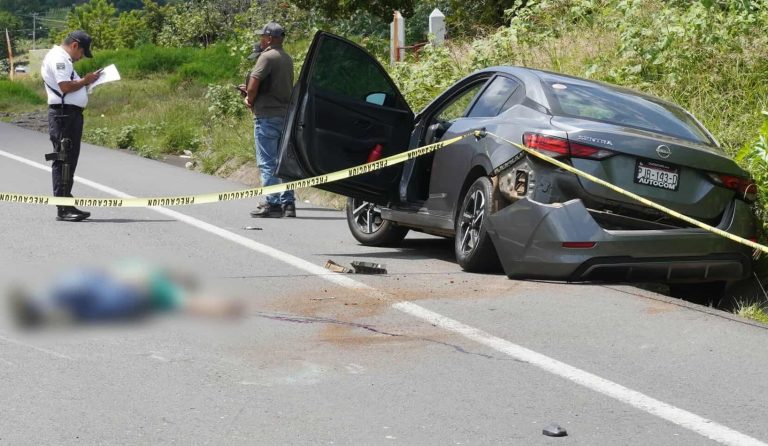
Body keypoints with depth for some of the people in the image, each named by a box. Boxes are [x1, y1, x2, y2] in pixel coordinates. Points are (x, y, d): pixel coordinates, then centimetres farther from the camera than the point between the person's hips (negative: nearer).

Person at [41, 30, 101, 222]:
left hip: (71, 114, 11)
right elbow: (65, 86, -20)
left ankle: (68, 205, 19)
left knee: (70, 160, 13)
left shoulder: (63, 59, 22)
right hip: (63, 114, -11)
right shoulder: (58, 59, -11)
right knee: (63, 160, -9)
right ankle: (63, 209, -9)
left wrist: (85, 82, 10)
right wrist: (85, 80, -8)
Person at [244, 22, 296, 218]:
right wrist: (253, 95, 13)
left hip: (267, 115, -8)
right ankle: (288, 202, 14)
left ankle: (272, 204, -6)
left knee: (267, 163, -5)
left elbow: (253, 85, -19)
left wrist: (250, 100, 0)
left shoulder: (267, 57, -12)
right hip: (285, 114, 8)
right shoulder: (287, 59, 15)